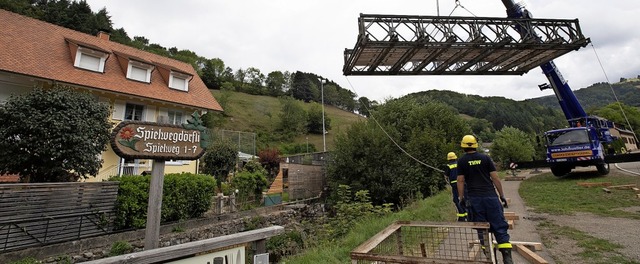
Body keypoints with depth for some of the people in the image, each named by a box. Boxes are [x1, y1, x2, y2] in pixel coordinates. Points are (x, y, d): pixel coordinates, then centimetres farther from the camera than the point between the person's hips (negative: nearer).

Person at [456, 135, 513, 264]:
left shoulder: (461, 161, 1)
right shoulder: (485, 158, 4)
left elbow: (460, 181, -1)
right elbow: (495, 178, 2)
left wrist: (461, 197, 7)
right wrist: (502, 195, 9)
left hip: (474, 198, -1)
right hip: (490, 196, 1)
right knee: (500, 227, 6)